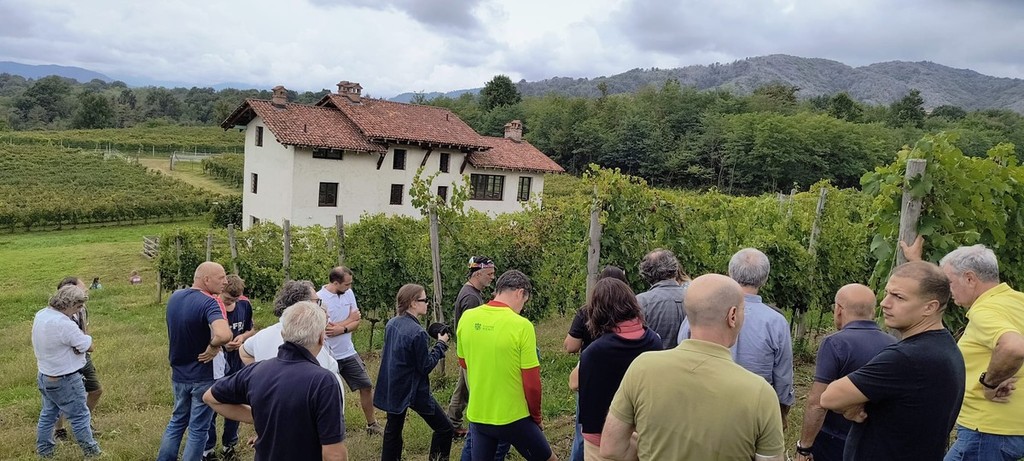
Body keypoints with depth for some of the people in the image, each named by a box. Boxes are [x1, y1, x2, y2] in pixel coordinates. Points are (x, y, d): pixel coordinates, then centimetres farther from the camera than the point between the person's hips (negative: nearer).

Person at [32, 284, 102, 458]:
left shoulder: (40, 315, -1)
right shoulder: (64, 324, -30)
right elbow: (89, 346, -21)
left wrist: (75, 337, -8)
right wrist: (80, 333, -5)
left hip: (45, 377, 9)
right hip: (64, 381, -9)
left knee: (47, 416, 21)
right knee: (80, 417, 6)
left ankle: (44, 452, 33)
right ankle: (92, 453, 18)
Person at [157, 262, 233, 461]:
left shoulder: (174, 297, 1)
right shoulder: (209, 303, -25)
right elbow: (224, 335, -43)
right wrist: (212, 347, -24)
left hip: (179, 374, 7)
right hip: (203, 376, -7)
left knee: (177, 421, 25)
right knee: (198, 429, 8)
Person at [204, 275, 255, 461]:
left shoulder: (244, 305, -5)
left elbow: (250, 329, 10)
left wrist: (243, 337, -11)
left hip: (238, 363, 4)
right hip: (215, 364, -4)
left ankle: (229, 445, 34)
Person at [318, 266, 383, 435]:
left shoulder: (349, 293, 0)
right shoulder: (319, 298, -18)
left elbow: (356, 323, 0)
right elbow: (325, 328, -24)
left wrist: (341, 329, -21)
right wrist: (350, 319, -12)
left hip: (348, 353, 6)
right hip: (328, 356, -6)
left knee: (366, 386, 11)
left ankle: (372, 424, 27)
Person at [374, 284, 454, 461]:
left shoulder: (391, 324, 1)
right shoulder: (417, 332, -23)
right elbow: (426, 366, -16)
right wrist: (441, 345, -8)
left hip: (392, 388, 8)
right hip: (413, 390, -8)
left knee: (393, 430, 20)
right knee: (445, 429, 5)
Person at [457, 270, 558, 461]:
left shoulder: (466, 318, -4)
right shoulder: (521, 325, -19)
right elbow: (532, 382, -15)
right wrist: (536, 416, 2)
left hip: (477, 415, 5)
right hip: (513, 418, -4)